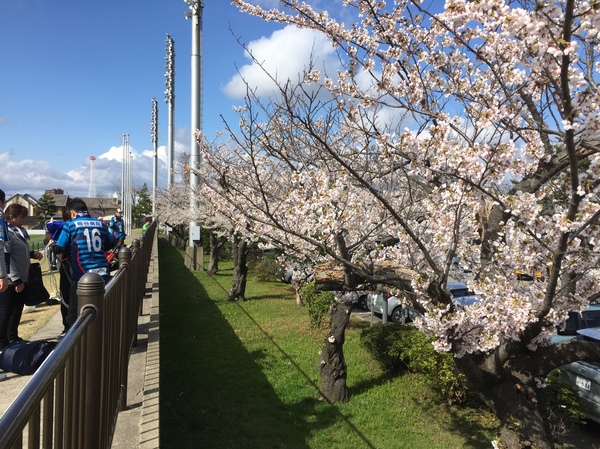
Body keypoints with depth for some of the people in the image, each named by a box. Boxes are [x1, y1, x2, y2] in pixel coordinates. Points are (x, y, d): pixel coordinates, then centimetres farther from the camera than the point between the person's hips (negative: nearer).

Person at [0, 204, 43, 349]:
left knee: (17, 310, 18)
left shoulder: (20, 231, 11)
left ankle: (13, 337, 32)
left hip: (22, 279, 9)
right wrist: (16, 280, -23)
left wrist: (33, 253, 3)